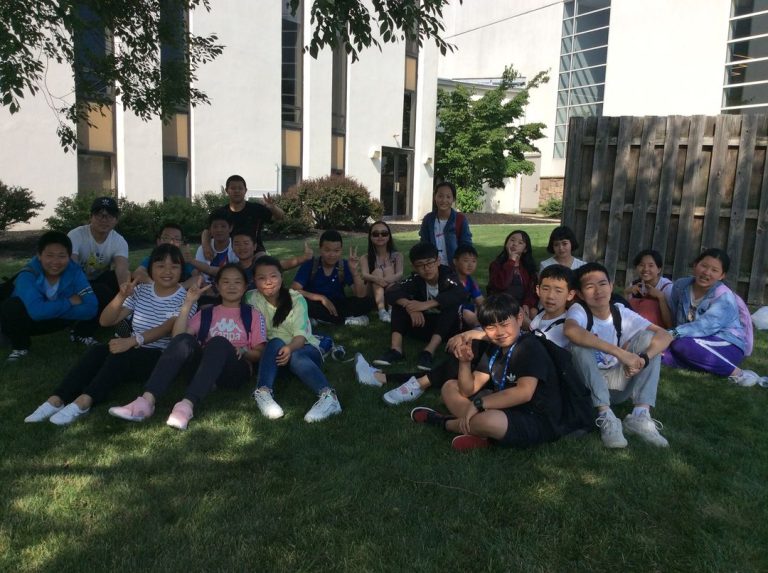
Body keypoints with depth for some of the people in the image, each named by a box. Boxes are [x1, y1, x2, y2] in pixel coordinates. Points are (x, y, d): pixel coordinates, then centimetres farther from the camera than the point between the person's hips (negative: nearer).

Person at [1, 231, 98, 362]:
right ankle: (20, 344, -5)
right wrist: (69, 302, -32)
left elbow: (91, 308, -31)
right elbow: (36, 311, -46)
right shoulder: (27, 276, -30)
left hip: (58, 319, 2)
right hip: (29, 320, -2)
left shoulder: (75, 271, -23)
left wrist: (51, 310, -33)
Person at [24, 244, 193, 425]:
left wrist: (133, 340, -37)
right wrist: (122, 296, -12)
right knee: (97, 351, -23)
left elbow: (166, 328, -23)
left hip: (163, 356, -5)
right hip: (134, 351, 5)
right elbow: (106, 321, 5)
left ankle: (84, 401, -41)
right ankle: (57, 399, -29)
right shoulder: (140, 291, 10)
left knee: (119, 355, -32)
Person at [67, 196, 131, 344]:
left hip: (99, 282, 4)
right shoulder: (76, 236, -20)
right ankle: (81, 333, -10)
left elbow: (122, 269, -31)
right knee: (104, 293, -32)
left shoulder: (119, 241, -12)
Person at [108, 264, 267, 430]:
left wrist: (243, 351, -12)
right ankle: (147, 400, -40)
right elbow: (177, 336, 4)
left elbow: (260, 353, 9)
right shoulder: (206, 314, 20)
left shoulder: (253, 314, 14)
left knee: (219, 342, -35)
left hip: (236, 371, -2)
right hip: (205, 366, 3)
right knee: (184, 339, -28)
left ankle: (187, 405, -50)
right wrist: (188, 303, -2)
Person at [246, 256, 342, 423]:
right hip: (273, 353, 2)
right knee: (276, 343, -32)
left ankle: (328, 396, -52)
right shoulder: (251, 299, -1)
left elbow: (300, 335, -19)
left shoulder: (297, 300, -8)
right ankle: (263, 392, -43)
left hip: (304, 349, -2)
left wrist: (290, 348, -40)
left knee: (294, 356, -37)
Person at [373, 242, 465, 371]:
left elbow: (460, 293, -39)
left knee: (452, 303, -31)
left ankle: (429, 351, -39)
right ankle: (396, 349, -31)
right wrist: (410, 307, -42)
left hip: (446, 327, -2)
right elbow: (390, 293, -23)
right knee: (400, 302, -17)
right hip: (423, 324, 3)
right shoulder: (416, 279, -9)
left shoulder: (447, 275, -17)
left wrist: (426, 304, -45)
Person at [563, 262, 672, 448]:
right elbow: (570, 330, -41)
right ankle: (605, 417, -32)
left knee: (648, 337, -13)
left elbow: (665, 335, -13)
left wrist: (643, 359, -34)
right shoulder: (578, 310, -16)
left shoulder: (622, 313, -4)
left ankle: (641, 415, -23)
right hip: (586, 385, -3)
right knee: (581, 343, -30)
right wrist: (619, 352, -43)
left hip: (618, 384, 4)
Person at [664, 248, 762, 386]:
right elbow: (673, 317, 0)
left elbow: (705, 326, -32)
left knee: (681, 343, -33)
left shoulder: (724, 297, -18)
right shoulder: (681, 285, 0)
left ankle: (736, 372, -25)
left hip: (728, 347, -5)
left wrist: (674, 334, -44)